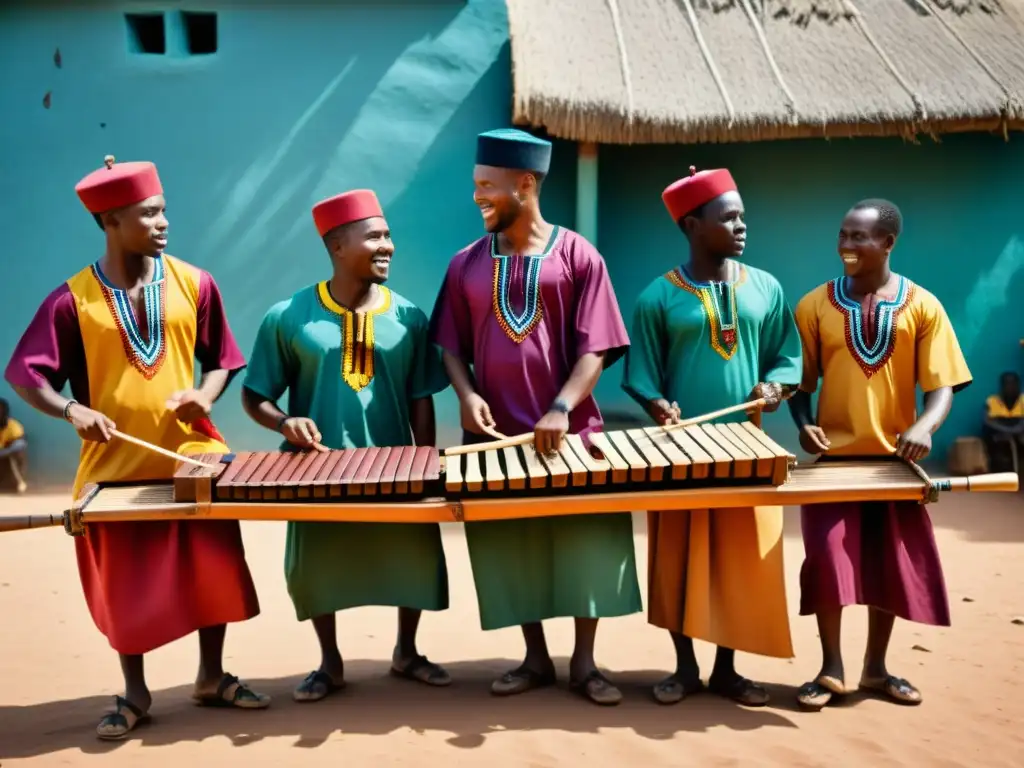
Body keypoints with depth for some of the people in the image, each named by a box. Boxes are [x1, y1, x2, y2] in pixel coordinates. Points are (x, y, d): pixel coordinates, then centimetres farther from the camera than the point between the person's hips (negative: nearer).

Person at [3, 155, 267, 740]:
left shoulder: (194, 284, 0)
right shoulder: (72, 300, -5)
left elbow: (221, 359, 9)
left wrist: (205, 395, -11)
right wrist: (71, 409, -22)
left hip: (194, 457, 2)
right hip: (115, 465, -1)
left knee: (213, 571, 8)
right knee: (124, 584, 9)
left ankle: (212, 677, 27)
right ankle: (134, 694, 26)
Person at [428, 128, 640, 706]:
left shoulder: (578, 255, -1)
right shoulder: (468, 264, 8)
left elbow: (596, 346, -6)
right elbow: (453, 344, 11)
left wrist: (562, 408, -19)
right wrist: (467, 394, -8)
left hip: (569, 431, -2)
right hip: (497, 435, 3)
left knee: (584, 544, 3)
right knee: (512, 547, 9)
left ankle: (585, 663, 18)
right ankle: (535, 659, 24)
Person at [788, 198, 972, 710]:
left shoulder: (923, 306, -1)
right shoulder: (815, 305, 0)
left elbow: (942, 384, -5)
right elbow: (801, 380, 4)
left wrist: (924, 426, -25)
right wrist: (803, 423, -15)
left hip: (895, 459, 1)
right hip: (833, 457, -1)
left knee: (893, 566, 8)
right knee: (827, 561, -6)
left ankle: (876, 668, 24)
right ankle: (831, 669, 10)